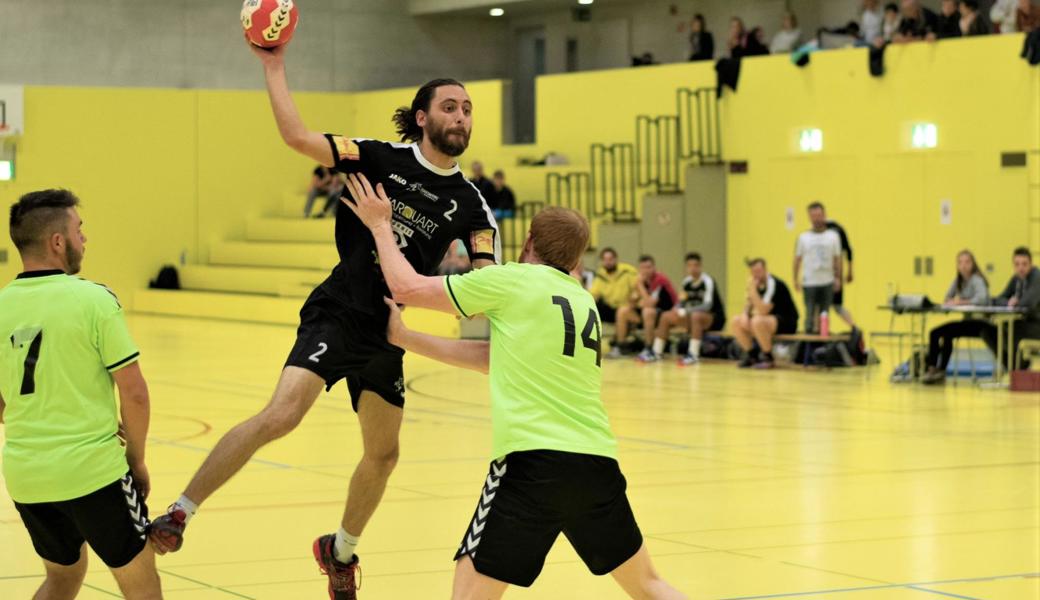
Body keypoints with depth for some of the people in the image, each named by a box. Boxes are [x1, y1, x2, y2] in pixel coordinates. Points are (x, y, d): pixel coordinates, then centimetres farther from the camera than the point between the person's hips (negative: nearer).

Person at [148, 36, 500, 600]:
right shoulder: (381, 158, -5)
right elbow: (298, 137, -12)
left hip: (387, 336, 5)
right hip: (337, 315, -5)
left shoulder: (469, 204, 4)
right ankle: (178, 514, -16)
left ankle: (341, 551, 41)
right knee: (280, 414, -24)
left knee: (383, 453, 15)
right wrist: (274, 67, -15)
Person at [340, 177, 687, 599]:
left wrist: (380, 225, 23)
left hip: (535, 462, -6)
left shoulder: (513, 280, 2)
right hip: (598, 463, 6)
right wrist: (404, 338, 28)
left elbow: (408, 287, 7)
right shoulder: (584, 301, 21)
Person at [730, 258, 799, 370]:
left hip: (787, 322, -8)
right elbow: (749, 306, 13)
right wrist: (745, 315, -9)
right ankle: (752, 355, 6)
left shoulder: (773, 284, -20)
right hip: (767, 319, 8)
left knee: (758, 321, -37)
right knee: (735, 322, -4)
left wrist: (752, 290, -31)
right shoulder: (757, 284, 5)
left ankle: (768, 358, -19)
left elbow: (763, 311, -28)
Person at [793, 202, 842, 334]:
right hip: (810, 282, -1)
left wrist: (838, 278, 0)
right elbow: (797, 259, 7)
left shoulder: (833, 236, 7)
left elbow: (837, 258, 8)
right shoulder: (803, 238, 6)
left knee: (824, 314, 4)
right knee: (810, 313, -2)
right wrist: (796, 280, 1)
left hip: (828, 282, 1)